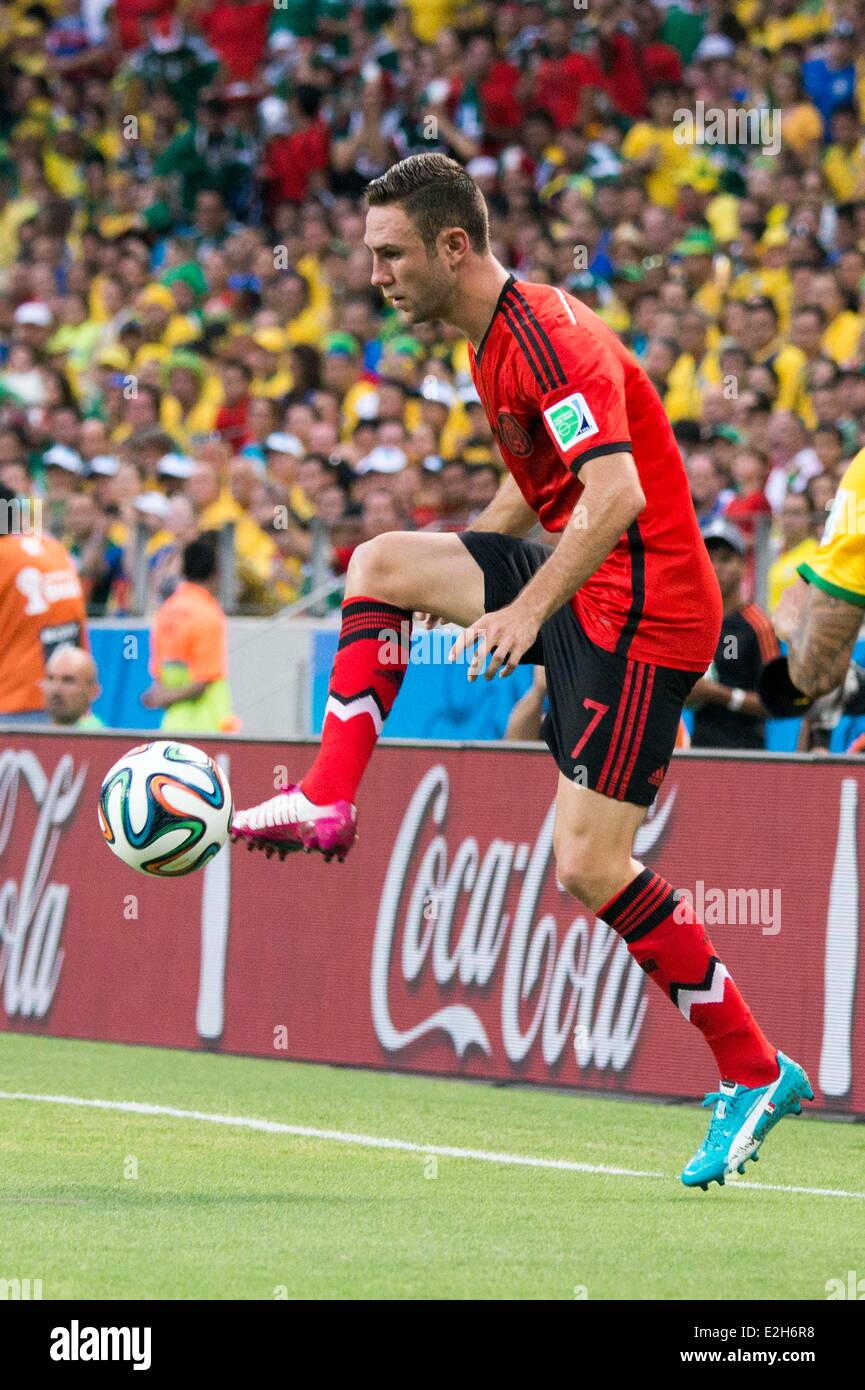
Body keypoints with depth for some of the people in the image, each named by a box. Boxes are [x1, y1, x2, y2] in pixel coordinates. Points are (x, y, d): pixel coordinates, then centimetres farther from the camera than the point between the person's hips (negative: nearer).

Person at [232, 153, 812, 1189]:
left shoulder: (548, 337, -20)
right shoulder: (495, 338, 11)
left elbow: (616, 496, -30)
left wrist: (526, 609, -33)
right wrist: (464, 575, 24)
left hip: (643, 608, -10)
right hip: (580, 591, 10)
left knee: (588, 866, -11)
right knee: (382, 563, 5)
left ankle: (756, 1074, -2)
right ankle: (327, 804, 2)